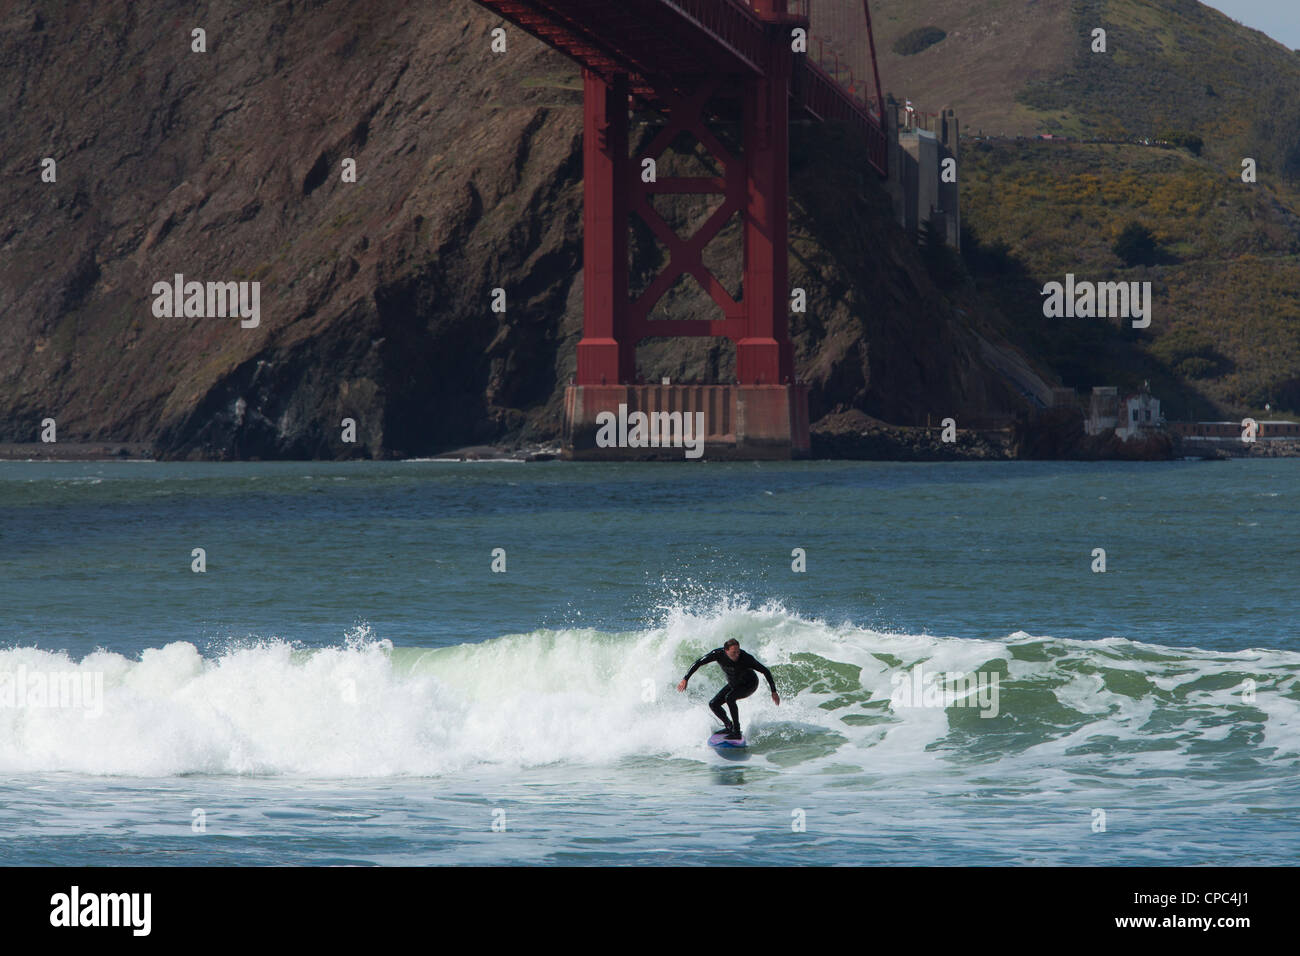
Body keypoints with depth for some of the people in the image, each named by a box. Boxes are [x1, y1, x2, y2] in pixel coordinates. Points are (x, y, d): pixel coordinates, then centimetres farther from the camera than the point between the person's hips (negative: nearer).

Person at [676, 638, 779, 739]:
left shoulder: (746, 658, -34)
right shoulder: (718, 654, -25)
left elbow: (766, 671, -25)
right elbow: (697, 664, -16)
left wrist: (774, 692, -26)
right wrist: (685, 679, -24)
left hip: (750, 685, -5)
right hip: (733, 684, 5)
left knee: (729, 697, -30)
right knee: (713, 704, -4)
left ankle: (737, 732, -26)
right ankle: (729, 726, 19)